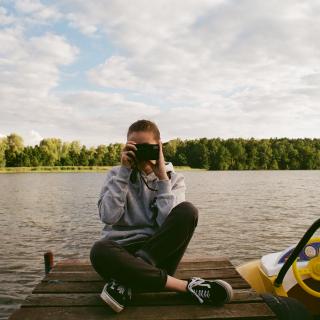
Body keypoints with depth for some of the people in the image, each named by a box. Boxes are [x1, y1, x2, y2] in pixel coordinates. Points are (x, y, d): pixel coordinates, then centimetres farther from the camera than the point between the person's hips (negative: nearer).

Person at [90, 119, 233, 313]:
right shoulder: (117, 174, 5)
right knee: (100, 251, -36)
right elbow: (108, 217, -13)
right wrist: (124, 172, -14)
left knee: (187, 211, -26)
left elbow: (170, 223, -14)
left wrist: (162, 178, -16)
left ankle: (127, 281, -25)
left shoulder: (174, 178, 3)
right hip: (123, 251, 0)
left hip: (160, 251, 1)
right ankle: (187, 286, -27)